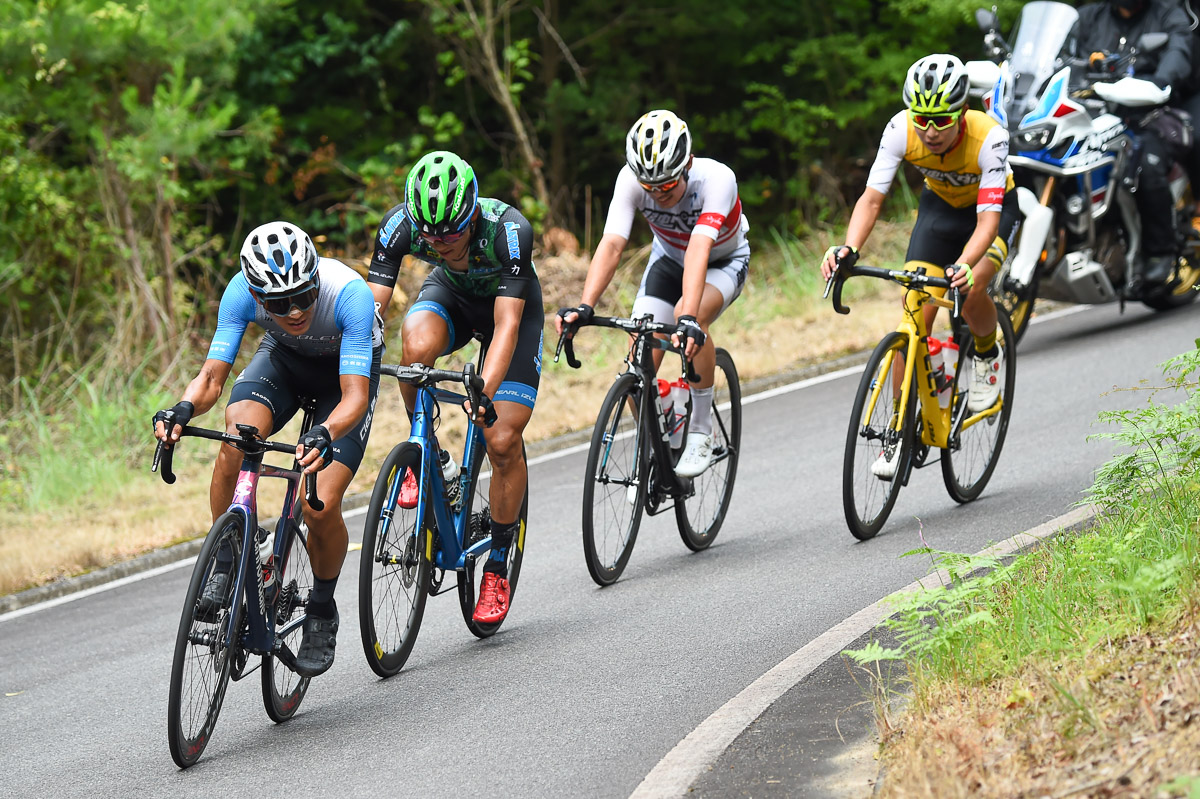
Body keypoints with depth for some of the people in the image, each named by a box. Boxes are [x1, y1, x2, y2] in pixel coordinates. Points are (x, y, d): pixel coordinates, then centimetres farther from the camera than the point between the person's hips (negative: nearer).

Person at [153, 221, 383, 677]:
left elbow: (355, 396, -41)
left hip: (347, 369, -2)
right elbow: (212, 377, -27)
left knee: (320, 506, -19)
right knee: (236, 437, -31)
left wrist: (325, 435, -62)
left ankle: (322, 613, 9)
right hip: (284, 357, 2)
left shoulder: (348, 293, -39)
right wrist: (183, 410, -49)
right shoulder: (241, 292, -30)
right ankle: (226, 567, -13)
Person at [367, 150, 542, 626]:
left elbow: (507, 325, -43)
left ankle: (498, 567, 8)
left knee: (503, 442, -11)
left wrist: (485, 390, -56)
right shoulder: (401, 225, -31)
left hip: (511, 302, -2)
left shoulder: (508, 230, -39)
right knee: (418, 345, -35)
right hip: (451, 294, 2)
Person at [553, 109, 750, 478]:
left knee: (691, 315, -35)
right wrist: (584, 307, -54)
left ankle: (701, 434, -19)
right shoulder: (631, 179, -29)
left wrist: (688, 319, -63)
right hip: (669, 258, 3)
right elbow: (611, 244, -39)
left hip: (725, 261, -3)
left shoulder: (716, 179, -38)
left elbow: (699, 250, -50)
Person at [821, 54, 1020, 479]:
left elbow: (988, 219, -41)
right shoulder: (902, 129, -29)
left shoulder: (989, 137, -37)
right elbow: (872, 197, -28)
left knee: (971, 292, -30)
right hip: (939, 205, 3)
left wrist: (965, 267, -59)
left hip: (994, 207, -3)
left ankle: (987, 355, 5)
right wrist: (848, 249, -46)